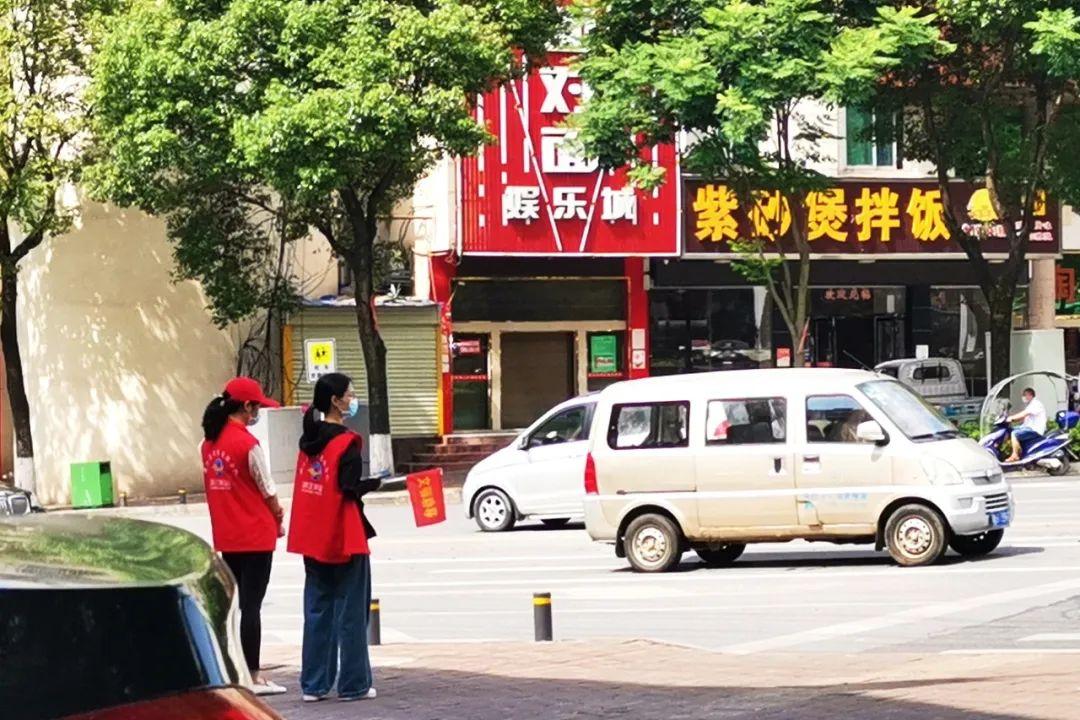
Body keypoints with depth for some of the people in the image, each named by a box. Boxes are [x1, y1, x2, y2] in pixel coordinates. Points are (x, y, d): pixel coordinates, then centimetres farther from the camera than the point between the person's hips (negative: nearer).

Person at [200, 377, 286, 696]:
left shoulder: (209, 443, 4)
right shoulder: (247, 444, -17)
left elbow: (215, 486, 9)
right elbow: (267, 490, -11)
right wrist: (278, 518, 8)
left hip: (225, 535, 7)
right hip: (255, 535, -7)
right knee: (251, 605, -3)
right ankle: (253, 677, 1)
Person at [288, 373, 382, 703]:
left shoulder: (309, 439, 9)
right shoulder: (346, 443, -13)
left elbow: (313, 483, 11)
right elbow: (350, 489, -19)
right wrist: (377, 482, -5)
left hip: (312, 538, 7)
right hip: (343, 538, -7)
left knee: (318, 610, 11)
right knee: (350, 611, 1)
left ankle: (314, 684, 12)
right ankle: (354, 684, 5)